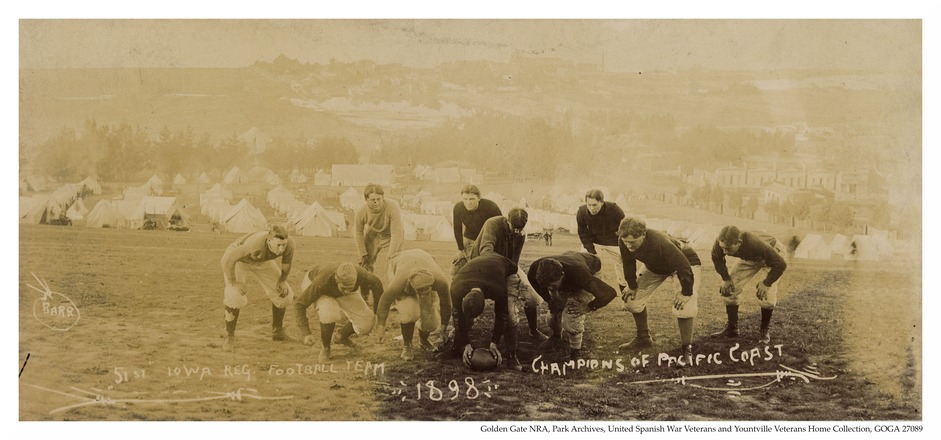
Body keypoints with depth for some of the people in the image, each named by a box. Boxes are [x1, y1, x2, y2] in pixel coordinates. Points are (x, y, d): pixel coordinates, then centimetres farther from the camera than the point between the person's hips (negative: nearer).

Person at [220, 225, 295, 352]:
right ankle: (229, 336, -2)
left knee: (283, 294, 2)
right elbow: (227, 259, -38)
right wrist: (233, 282, -28)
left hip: (262, 261, 5)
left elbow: (287, 259, -7)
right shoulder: (256, 244, -48)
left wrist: (283, 279, -1)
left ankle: (277, 331, 25)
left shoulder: (289, 244, -32)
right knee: (235, 297, -24)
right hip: (237, 258, -5)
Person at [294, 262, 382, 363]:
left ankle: (343, 335, 21)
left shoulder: (360, 275, -37)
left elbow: (376, 284, -12)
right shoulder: (322, 283, -44)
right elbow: (299, 304, -31)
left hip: (337, 287, 4)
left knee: (366, 323, -13)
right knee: (330, 312, -38)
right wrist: (306, 334, -38)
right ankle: (325, 348, -11)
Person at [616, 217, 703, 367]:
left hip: (688, 263, -6)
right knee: (632, 298, 3)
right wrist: (632, 286, 0)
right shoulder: (624, 244, -28)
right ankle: (643, 338, 25)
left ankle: (686, 350, -11)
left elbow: (684, 268, -37)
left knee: (684, 306, -26)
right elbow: (628, 264, -7)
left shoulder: (660, 243, -46)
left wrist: (685, 292, -27)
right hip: (656, 266, 7)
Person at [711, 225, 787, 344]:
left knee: (766, 294, -20)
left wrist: (766, 283, -29)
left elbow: (781, 264, -35)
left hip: (773, 254, -5)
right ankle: (732, 329, 10)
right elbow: (717, 258, -5)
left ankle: (764, 331, 2)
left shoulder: (755, 244, -47)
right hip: (749, 259, 5)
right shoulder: (721, 243, -33)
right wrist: (726, 278, -9)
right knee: (728, 288, -5)